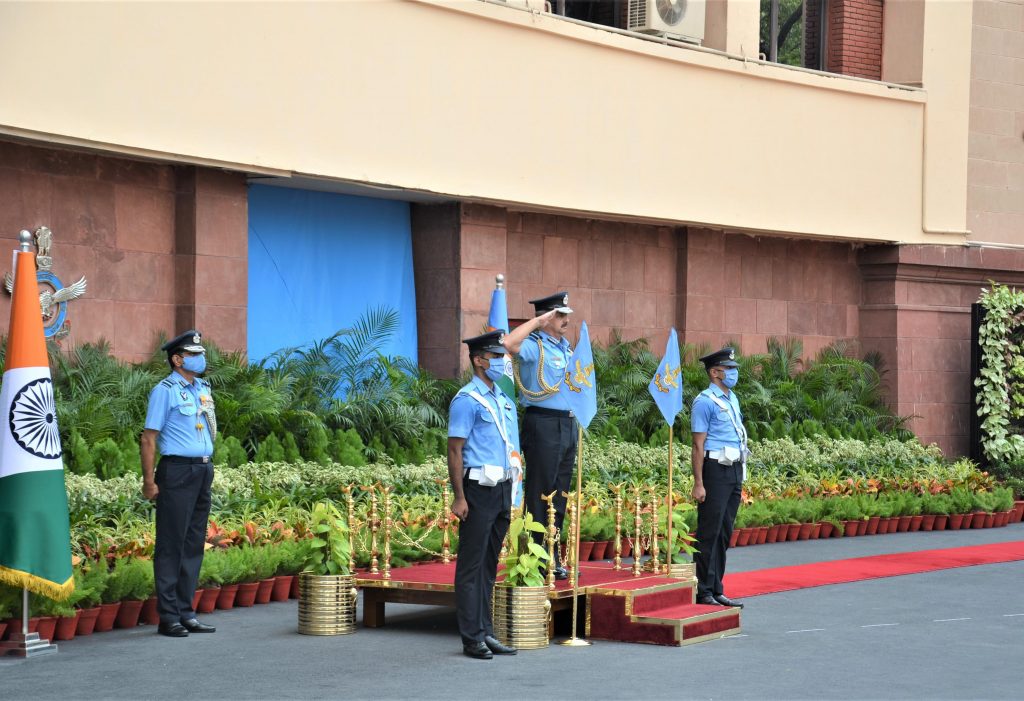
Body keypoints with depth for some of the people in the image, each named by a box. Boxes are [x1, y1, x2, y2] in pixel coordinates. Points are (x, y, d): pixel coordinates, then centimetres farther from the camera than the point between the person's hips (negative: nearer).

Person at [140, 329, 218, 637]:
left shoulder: (203, 388, 16)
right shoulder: (164, 391, -6)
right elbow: (148, 439, -9)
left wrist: (207, 468, 14)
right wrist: (149, 480, -15)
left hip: (203, 471, 8)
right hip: (177, 471, -8)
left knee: (194, 543, 9)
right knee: (171, 544, -4)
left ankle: (186, 614, 15)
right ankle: (168, 618, -1)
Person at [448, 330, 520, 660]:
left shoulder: (503, 400, 16)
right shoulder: (467, 401, -9)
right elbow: (455, 451, -12)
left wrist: (513, 488, 16)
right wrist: (460, 497, -17)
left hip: (503, 489, 8)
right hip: (479, 490, -8)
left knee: (490, 564, 12)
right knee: (472, 565, -3)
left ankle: (487, 633, 18)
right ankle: (472, 638, 0)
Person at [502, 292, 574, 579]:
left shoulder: (565, 345, 15)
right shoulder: (534, 346, -11)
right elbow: (509, 343, -33)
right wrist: (537, 321, -22)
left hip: (568, 423, 9)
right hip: (543, 424, -9)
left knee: (559, 494, 12)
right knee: (540, 494, -5)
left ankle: (552, 559, 18)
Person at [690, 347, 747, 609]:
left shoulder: (732, 398, 16)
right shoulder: (705, 402, -9)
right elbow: (698, 445, -12)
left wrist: (741, 474, 17)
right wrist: (698, 484, -16)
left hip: (735, 470, 8)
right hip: (716, 469, -8)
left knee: (725, 533, 10)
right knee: (709, 533, -5)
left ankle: (716, 590, 16)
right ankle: (704, 592, -2)